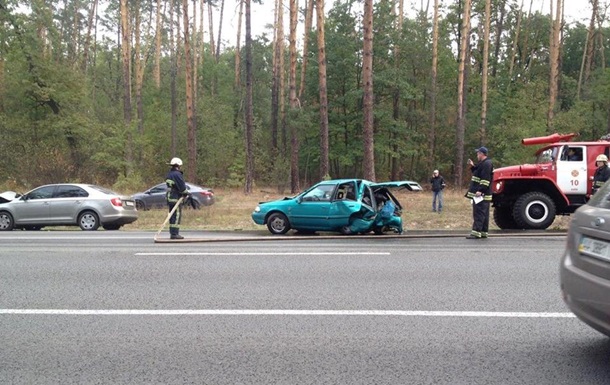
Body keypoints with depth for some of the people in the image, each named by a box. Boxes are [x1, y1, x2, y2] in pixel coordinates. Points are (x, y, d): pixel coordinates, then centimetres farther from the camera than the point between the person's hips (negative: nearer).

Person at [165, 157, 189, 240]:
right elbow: (182, 187, -18)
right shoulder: (177, 174, -16)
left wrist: (185, 192, 12)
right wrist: (186, 193, 1)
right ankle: (174, 234, -7)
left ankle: (172, 233, 19)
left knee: (172, 215, 14)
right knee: (177, 215, -6)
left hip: (169, 197, 10)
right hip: (176, 198, -10)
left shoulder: (169, 174, 15)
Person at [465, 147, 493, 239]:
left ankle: (476, 233, -13)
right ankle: (483, 232, 17)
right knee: (484, 214, 12)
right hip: (483, 194, 11)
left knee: (478, 214, -12)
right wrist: (473, 166, 21)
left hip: (481, 194, -11)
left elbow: (485, 179, -23)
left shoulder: (486, 164, -15)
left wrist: (480, 190, -27)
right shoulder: (483, 164, 18)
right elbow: (479, 173, 30)